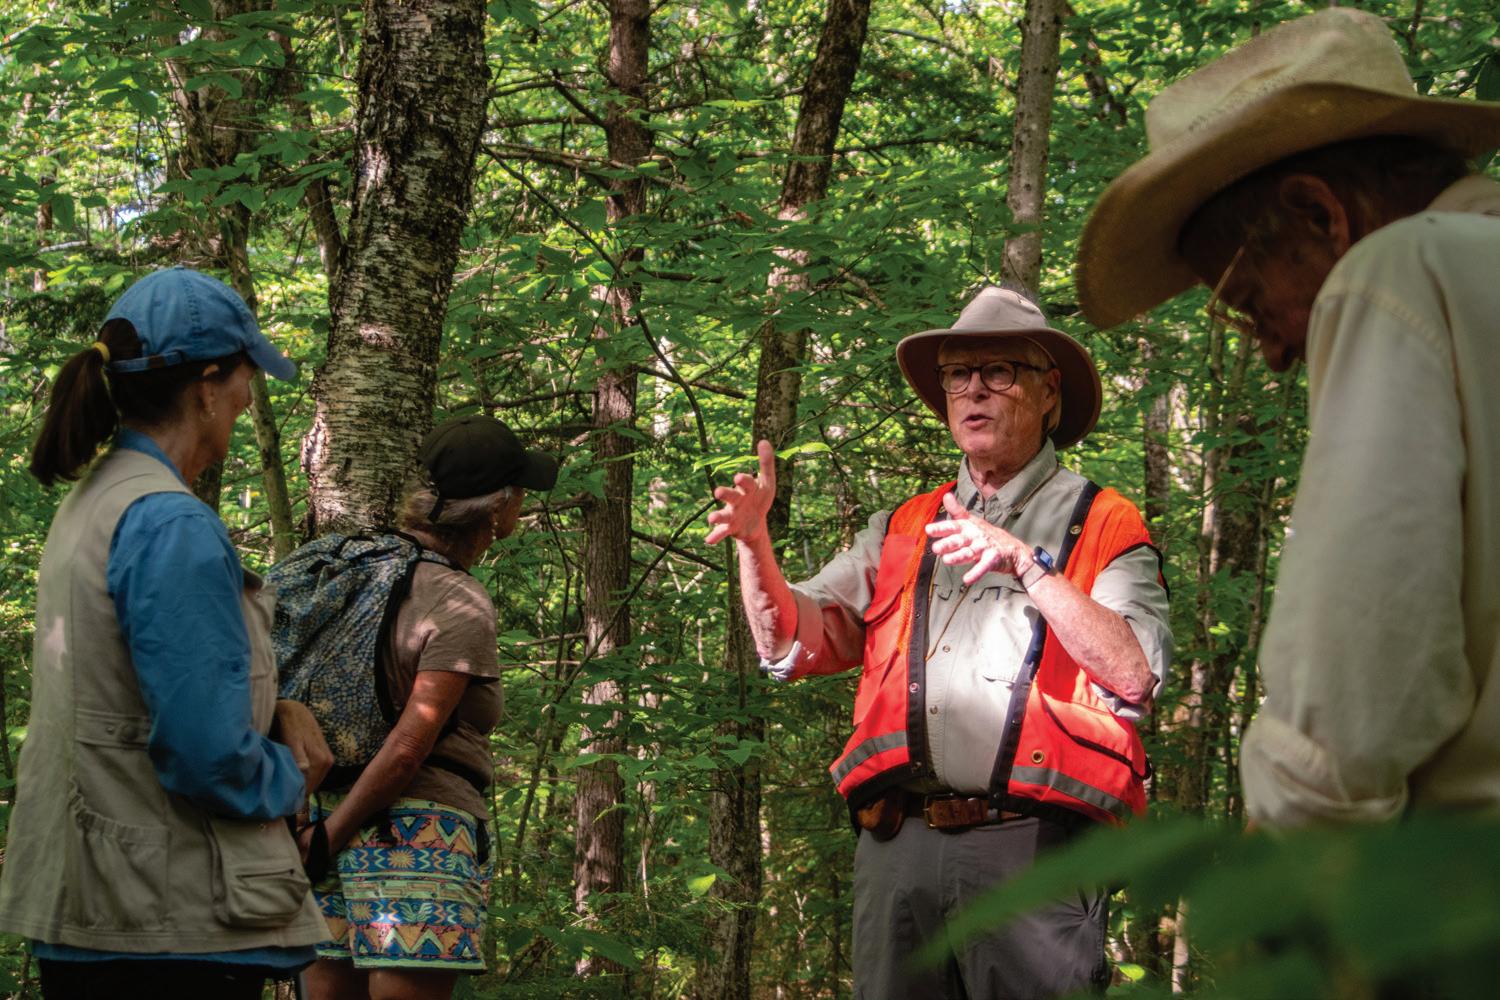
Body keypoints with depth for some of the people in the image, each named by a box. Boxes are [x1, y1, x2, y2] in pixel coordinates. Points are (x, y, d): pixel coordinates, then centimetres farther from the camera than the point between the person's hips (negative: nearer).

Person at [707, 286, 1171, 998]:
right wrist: (754, 541, -2)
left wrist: (1028, 567, -14)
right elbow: (792, 642, 15)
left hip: (1030, 855, -4)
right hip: (900, 850, 4)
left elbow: (1134, 675, -7)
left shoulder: (1101, 528, 8)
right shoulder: (901, 532, 21)